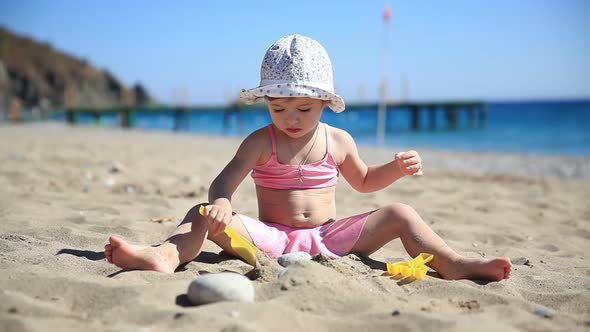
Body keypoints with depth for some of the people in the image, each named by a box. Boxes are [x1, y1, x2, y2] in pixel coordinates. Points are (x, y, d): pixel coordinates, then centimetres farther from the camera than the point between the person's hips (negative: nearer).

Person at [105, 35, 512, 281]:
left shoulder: (338, 140, 7)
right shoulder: (260, 142, -3)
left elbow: (363, 181, 23)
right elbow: (225, 181, -17)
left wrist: (397, 168, 4)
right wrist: (220, 203, -42)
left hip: (329, 237, 3)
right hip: (271, 237, -2)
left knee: (400, 213, -12)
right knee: (204, 215, -25)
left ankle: (454, 264, -23)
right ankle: (166, 255, -53)